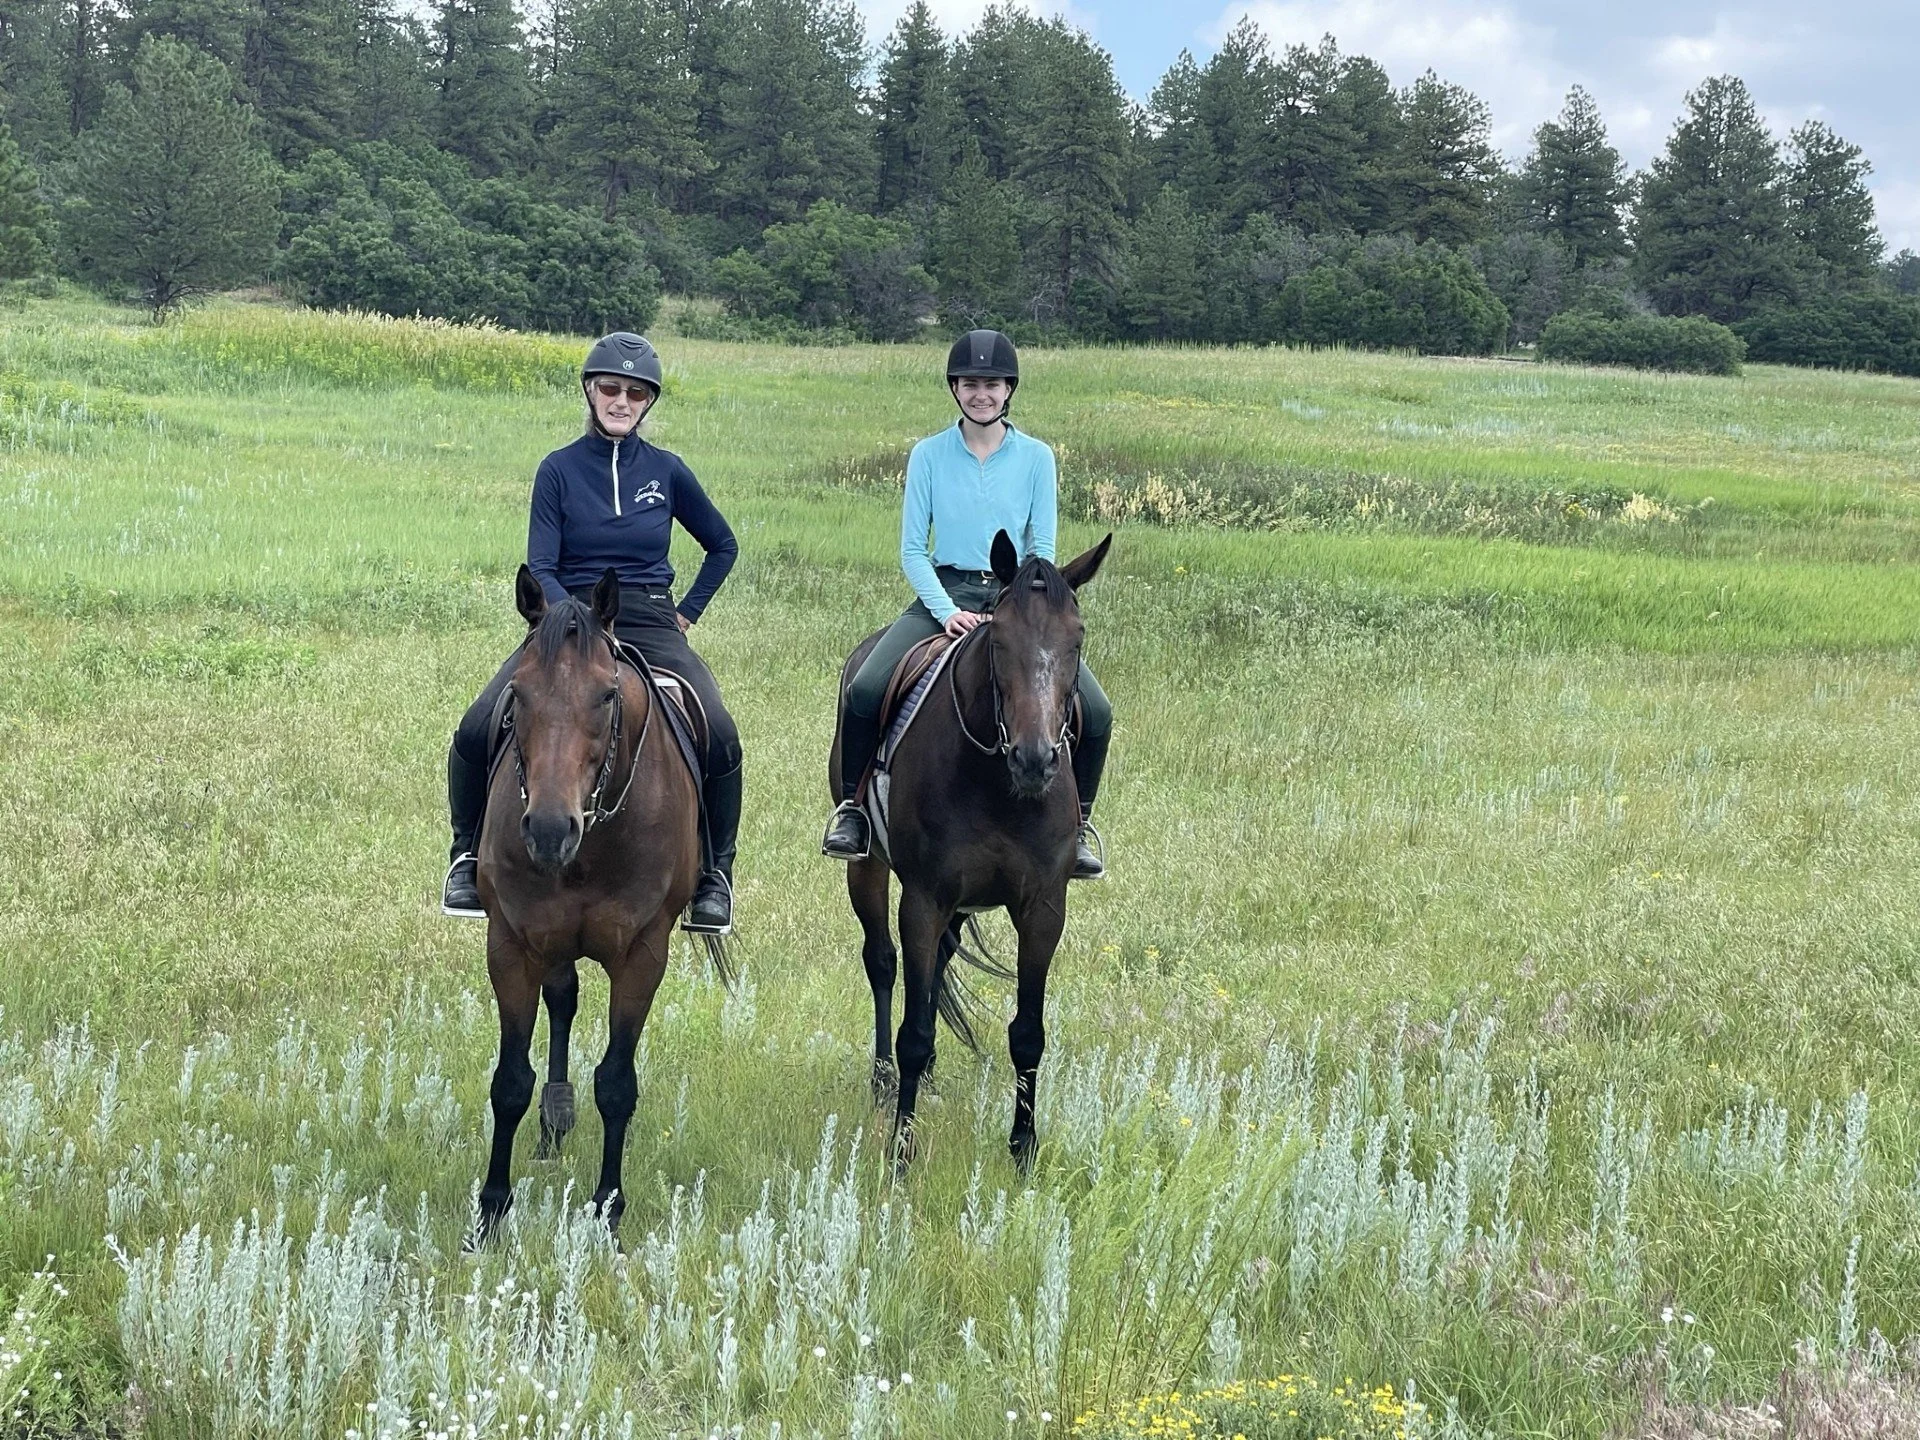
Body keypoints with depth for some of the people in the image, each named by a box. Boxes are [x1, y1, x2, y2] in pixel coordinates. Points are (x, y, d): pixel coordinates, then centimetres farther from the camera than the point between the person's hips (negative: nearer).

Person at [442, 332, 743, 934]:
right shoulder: (560, 470, 2)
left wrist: (688, 611, 10)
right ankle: (468, 857, 4)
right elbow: (539, 568, -3)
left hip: (650, 626, 0)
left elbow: (722, 546, 20)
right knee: (477, 730, -22)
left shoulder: (667, 471, 6)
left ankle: (714, 877, -5)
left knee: (720, 737, -26)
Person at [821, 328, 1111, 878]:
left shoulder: (1036, 457, 3)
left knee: (1095, 713, -16)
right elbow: (912, 549, 1)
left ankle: (1075, 823, 7)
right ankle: (851, 809, -4)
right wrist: (948, 611, -14)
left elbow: (1043, 549, 1)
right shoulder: (929, 455, 2)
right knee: (864, 690, -24)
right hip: (944, 593, 0)